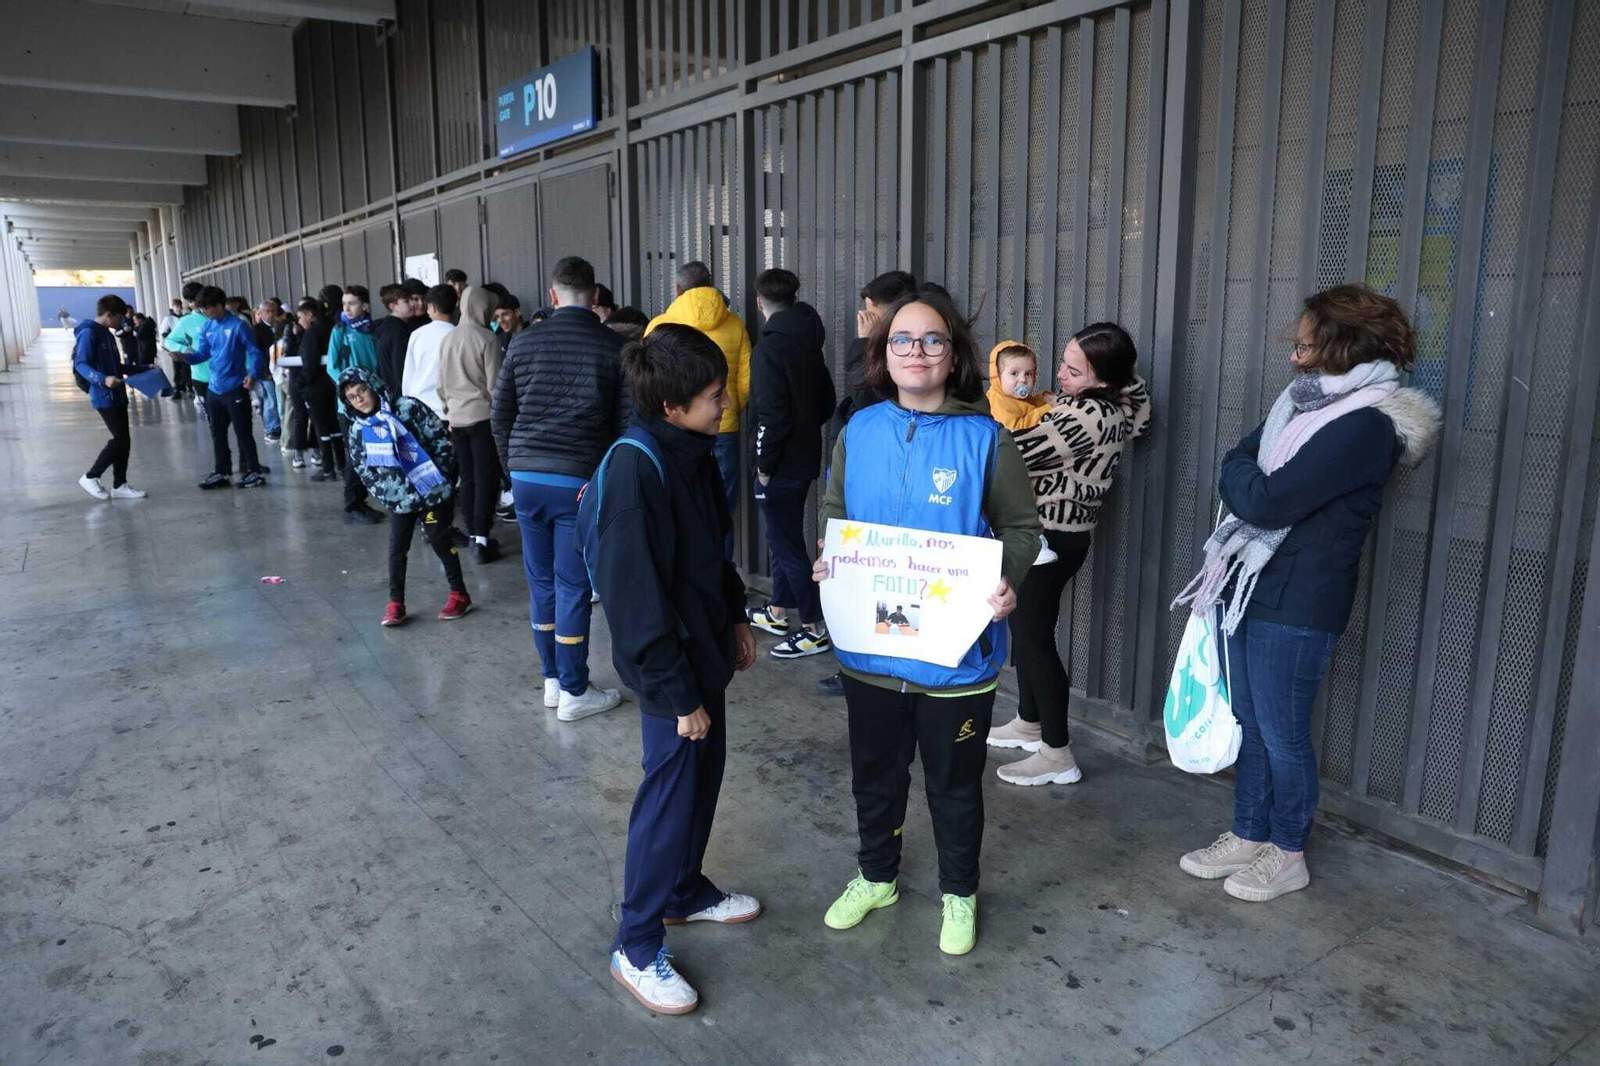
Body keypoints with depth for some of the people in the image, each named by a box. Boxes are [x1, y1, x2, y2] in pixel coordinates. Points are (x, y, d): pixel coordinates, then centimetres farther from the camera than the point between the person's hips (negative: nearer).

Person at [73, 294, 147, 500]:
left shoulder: (107, 334, 16)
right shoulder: (88, 333, -13)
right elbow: (81, 365, -21)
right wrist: (103, 379, -36)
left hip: (117, 396, 9)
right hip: (104, 398, -9)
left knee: (123, 440, 9)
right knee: (120, 440, -8)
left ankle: (119, 485, 15)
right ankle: (91, 477, 5)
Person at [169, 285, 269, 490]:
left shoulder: (238, 325, -12)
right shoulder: (207, 327, 7)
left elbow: (254, 351, -11)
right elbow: (202, 354, 9)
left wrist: (253, 375, -25)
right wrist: (185, 356, -10)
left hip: (235, 388, -7)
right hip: (214, 388, 7)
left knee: (242, 432, -2)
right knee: (217, 433, 14)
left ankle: (254, 472, 7)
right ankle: (221, 472, 23)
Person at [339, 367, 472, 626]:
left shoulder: (407, 408, -7)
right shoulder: (358, 432, 4)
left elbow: (441, 439, -6)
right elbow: (365, 473, 4)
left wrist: (440, 477, -8)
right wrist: (390, 495, -7)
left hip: (433, 490, -3)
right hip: (399, 500, 4)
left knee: (439, 540, 0)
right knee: (397, 549, 4)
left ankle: (459, 594, 13)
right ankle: (396, 604, 15)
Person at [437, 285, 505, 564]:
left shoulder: (447, 338, 8)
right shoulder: (486, 339, -11)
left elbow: (442, 382, 13)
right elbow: (494, 384, -10)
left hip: (456, 417, 6)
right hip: (482, 415, -6)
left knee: (467, 477, 11)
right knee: (486, 478, -2)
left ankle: (473, 535, 15)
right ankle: (482, 539, -5)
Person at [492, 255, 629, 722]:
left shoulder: (524, 342, 5)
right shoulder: (614, 347, -3)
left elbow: (500, 415, 10)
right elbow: (625, 422, -4)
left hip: (527, 478, 4)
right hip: (580, 481, -3)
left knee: (541, 582, 13)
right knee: (573, 587, 2)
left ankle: (553, 681, 24)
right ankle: (574, 693, 10)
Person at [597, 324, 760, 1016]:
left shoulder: (693, 451, 3)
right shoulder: (636, 470, -25)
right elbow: (638, 595, -24)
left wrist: (735, 619, 19)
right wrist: (678, 695, -20)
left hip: (705, 647, 9)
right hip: (669, 664, -9)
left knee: (704, 773, 20)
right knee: (671, 790, 1)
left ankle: (685, 891, 41)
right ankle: (636, 945, 19)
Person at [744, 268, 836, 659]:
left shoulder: (770, 347, -18)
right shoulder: (809, 342, 7)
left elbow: (772, 416, -23)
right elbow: (826, 400, 15)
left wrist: (764, 465, -14)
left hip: (781, 465, -9)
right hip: (806, 457, 9)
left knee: (787, 542, 0)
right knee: (785, 536, 20)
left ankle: (814, 629, 7)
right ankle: (778, 612, 34)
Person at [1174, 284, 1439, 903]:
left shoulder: (1366, 426, -19)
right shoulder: (1308, 401, 10)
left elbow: (1264, 501, -22)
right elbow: (1237, 464, 13)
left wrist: (1240, 475, -4)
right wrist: (1249, 476, -5)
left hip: (1297, 603, -8)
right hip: (1249, 587, 8)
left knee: (1281, 734, 6)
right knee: (1249, 724, 17)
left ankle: (1288, 857, 25)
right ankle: (1248, 838, 32)